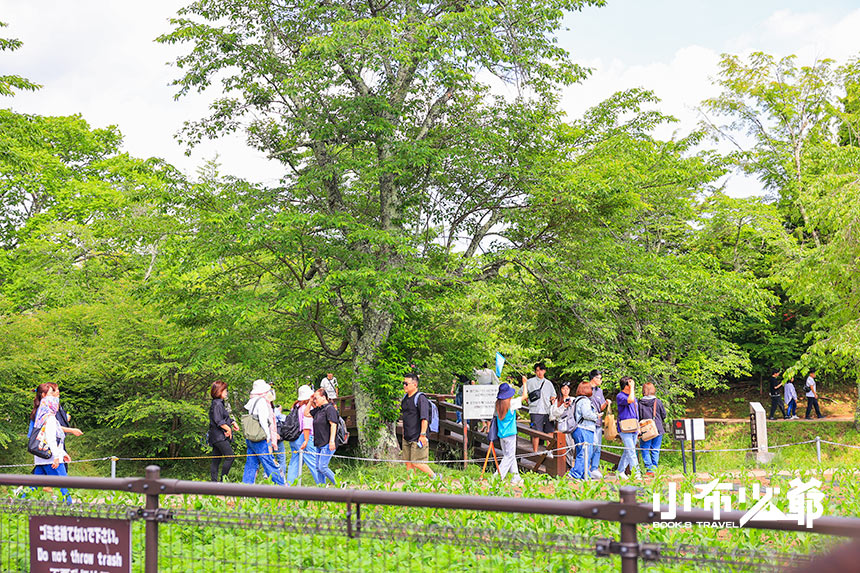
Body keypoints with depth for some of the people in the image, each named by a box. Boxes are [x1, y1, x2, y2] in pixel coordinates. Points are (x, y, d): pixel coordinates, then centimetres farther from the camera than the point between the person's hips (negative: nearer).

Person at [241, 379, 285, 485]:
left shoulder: (253, 401, 15)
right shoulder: (262, 401, -12)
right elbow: (263, 421, -17)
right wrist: (268, 438, -13)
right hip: (261, 440, -9)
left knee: (251, 465, 10)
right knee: (270, 464, -5)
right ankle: (282, 486, -2)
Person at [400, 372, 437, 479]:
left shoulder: (420, 398, -13)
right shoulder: (405, 398, 13)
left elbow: (424, 418, -18)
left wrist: (423, 434, -23)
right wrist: (403, 433, 23)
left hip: (418, 438, -8)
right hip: (407, 438, 8)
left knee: (416, 462, -7)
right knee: (408, 463, 8)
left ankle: (434, 477, 10)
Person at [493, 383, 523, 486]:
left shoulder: (497, 404, -1)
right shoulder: (511, 403, -14)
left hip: (501, 434, 6)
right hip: (510, 433, -6)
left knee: (507, 455, 13)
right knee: (509, 456, 0)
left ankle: (515, 477, 15)